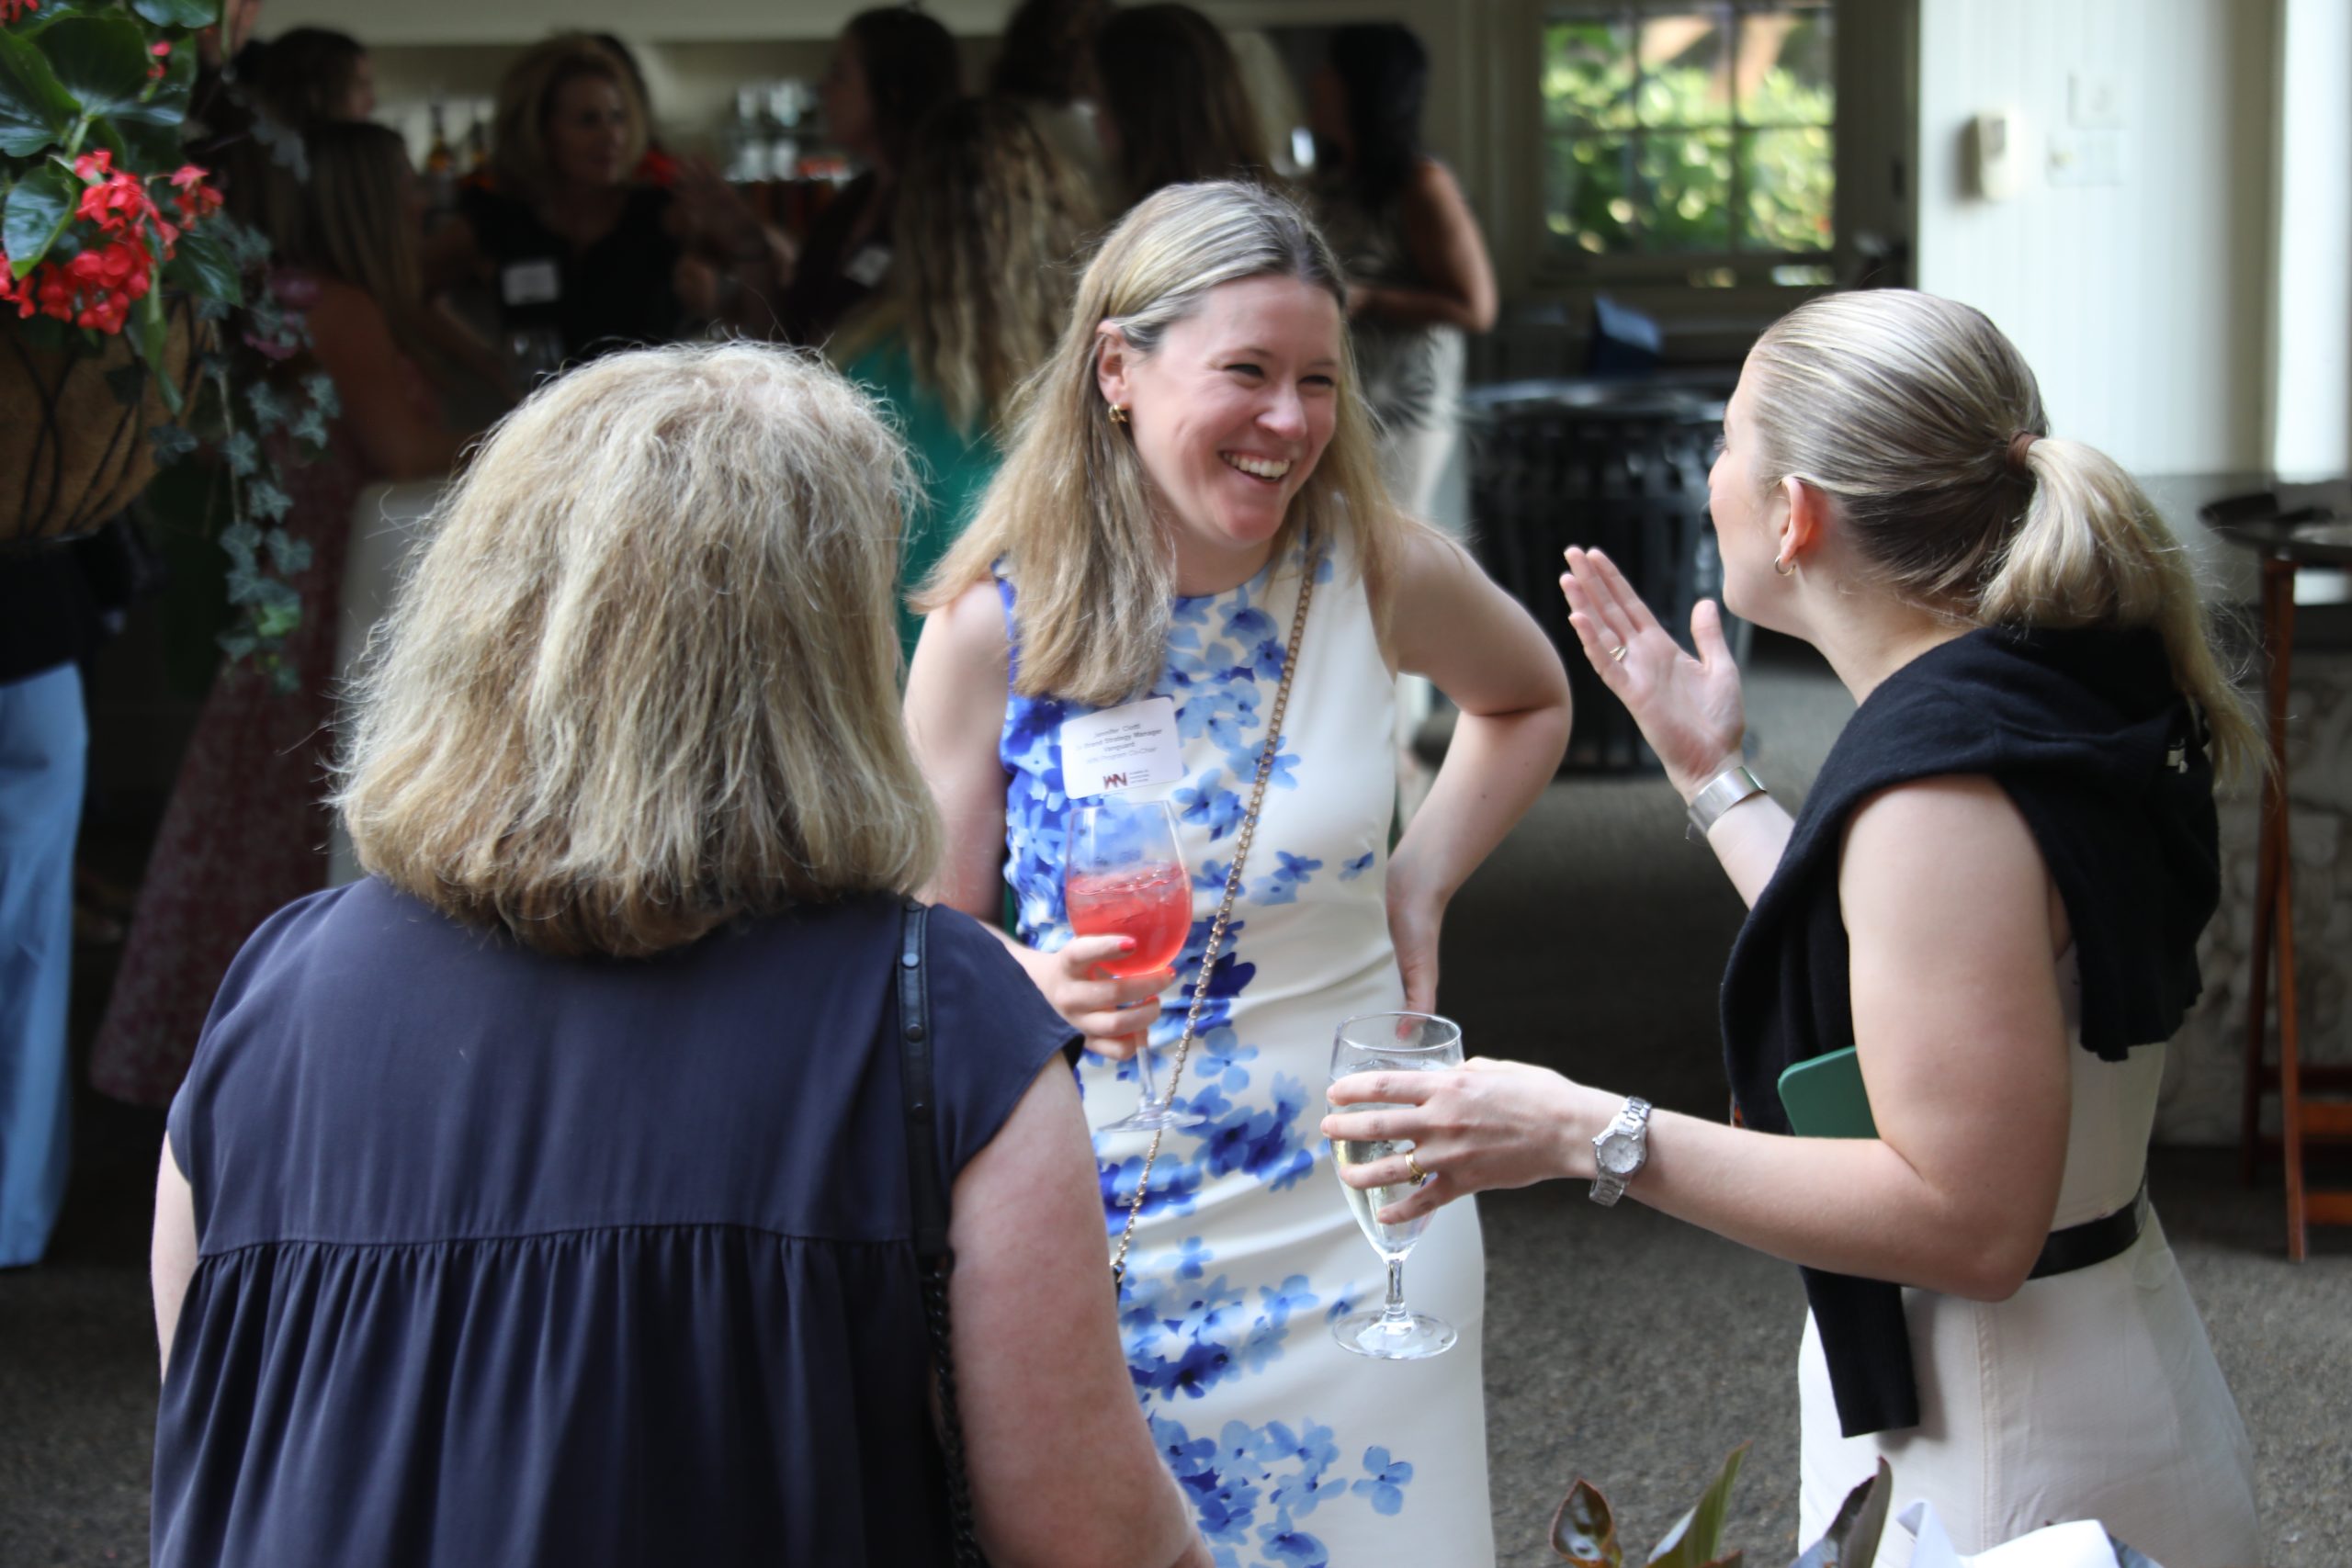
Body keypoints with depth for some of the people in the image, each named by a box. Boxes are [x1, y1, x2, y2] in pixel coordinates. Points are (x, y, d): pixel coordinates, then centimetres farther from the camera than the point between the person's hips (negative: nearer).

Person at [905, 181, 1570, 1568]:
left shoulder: (1383, 576, -4)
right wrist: (1037, 985, -23)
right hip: (1091, 1240, -1)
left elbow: (1531, 701, 19)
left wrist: (1421, 882, 6)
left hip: (1354, 1231, 1)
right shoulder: (995, 625, -9)